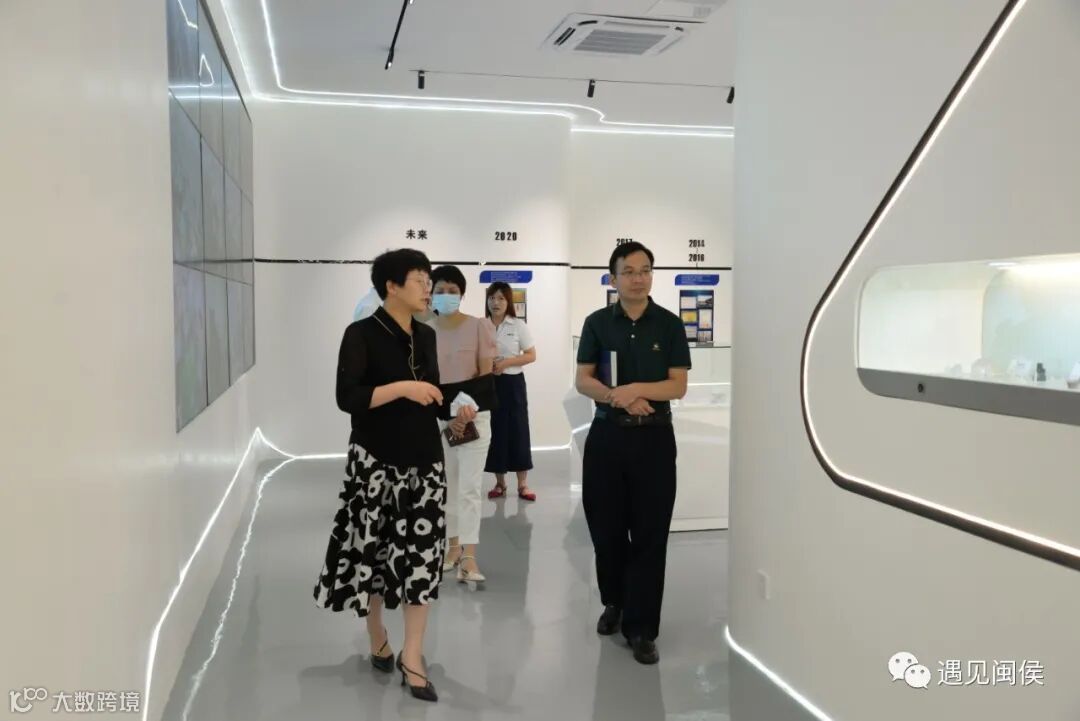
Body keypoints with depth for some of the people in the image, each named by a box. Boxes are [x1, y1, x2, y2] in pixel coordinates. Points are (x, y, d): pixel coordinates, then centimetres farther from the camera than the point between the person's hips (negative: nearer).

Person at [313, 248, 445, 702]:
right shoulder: (362, 334, -9)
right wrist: (402, 387, -22)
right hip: (375, 461, -5)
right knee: (372, 549, 7)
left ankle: (412, 658, 5)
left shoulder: (426, 336, 9)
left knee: (422, 552, -1)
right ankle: (377, 638, 31)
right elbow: (347, 398, -17)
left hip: (424, 459, 5)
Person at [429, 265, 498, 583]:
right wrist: (447, 416, -9)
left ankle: (469, 558, -8)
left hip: (474, 414, -3)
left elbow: (486, 375, -5)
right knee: (447, 484, 11)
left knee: (469, 486, -7)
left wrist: (467, 409, -18)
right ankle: (453, 545, 24)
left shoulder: (479, 326, -5)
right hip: (439, 416, 3)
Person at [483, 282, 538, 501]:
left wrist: (506, 362, -14)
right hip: (488, 383, 2)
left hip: (512, 383, -1)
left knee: (518, 431, -1)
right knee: (495, 432, 4)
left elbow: (531, 356, -2)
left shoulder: (518, 326, 0)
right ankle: (499, 483, 17)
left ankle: (522, 484, 8)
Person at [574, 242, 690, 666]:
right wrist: (618, 398, -16)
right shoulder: (597, 323, 5)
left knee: (649, 535, 0)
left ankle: (641, 628, 9)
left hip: (654, 438, -1)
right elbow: (583, 380, 2)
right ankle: (613, 603, 33)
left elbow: (678, 385, -3)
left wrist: (637, 389, -19)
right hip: (606, 436, 2)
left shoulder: (670, 325, 1)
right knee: (606, 529, 10)